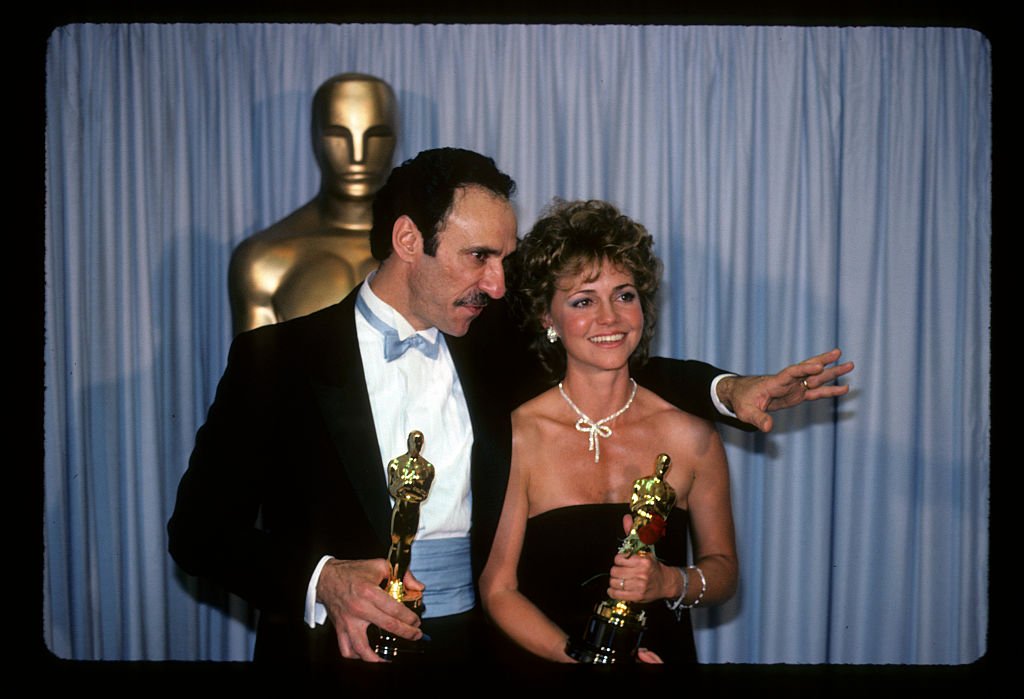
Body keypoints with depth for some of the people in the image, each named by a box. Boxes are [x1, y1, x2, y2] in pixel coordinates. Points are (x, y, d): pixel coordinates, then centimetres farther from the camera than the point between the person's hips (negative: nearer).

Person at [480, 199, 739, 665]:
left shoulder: (689, 432, -2)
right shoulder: (517, 436, -7)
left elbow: (723, 569, 8)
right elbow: (497, 588, -4)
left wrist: (669, 582, -10)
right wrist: (577, 655, -16)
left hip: (667, 654, 2)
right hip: (549, 670, -2)